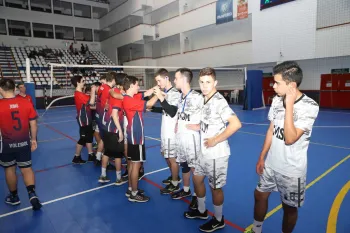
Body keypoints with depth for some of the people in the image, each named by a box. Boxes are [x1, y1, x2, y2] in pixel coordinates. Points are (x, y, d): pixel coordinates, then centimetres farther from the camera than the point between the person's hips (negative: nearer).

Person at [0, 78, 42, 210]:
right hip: (24, 143, 2)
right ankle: (32, 194, -4)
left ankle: (14, 197, 31)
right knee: (26, 169, 11)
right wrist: (33, 140, 10)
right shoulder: (26, 103, -6)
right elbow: (33, 124, -1)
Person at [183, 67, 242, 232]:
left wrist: (215, 140, -23)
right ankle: (201, 211, 43)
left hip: (217, 154, -9)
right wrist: (198, 127, 2)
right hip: (205, 152, 9)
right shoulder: (205, 100, 5)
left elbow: (236, 124, -29)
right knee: (197, 179, 21)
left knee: (215, 187, 8)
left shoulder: (219, 101, -20)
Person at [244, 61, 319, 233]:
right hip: (271, 165, 6)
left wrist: (289, 105, -28)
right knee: (259, 196, 19)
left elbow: (289, 138, -29)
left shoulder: (310, 107, -20)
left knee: (289, 208, 13)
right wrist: (261, 158, 8)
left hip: (292, 171, -6)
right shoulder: (277, 100, -3)